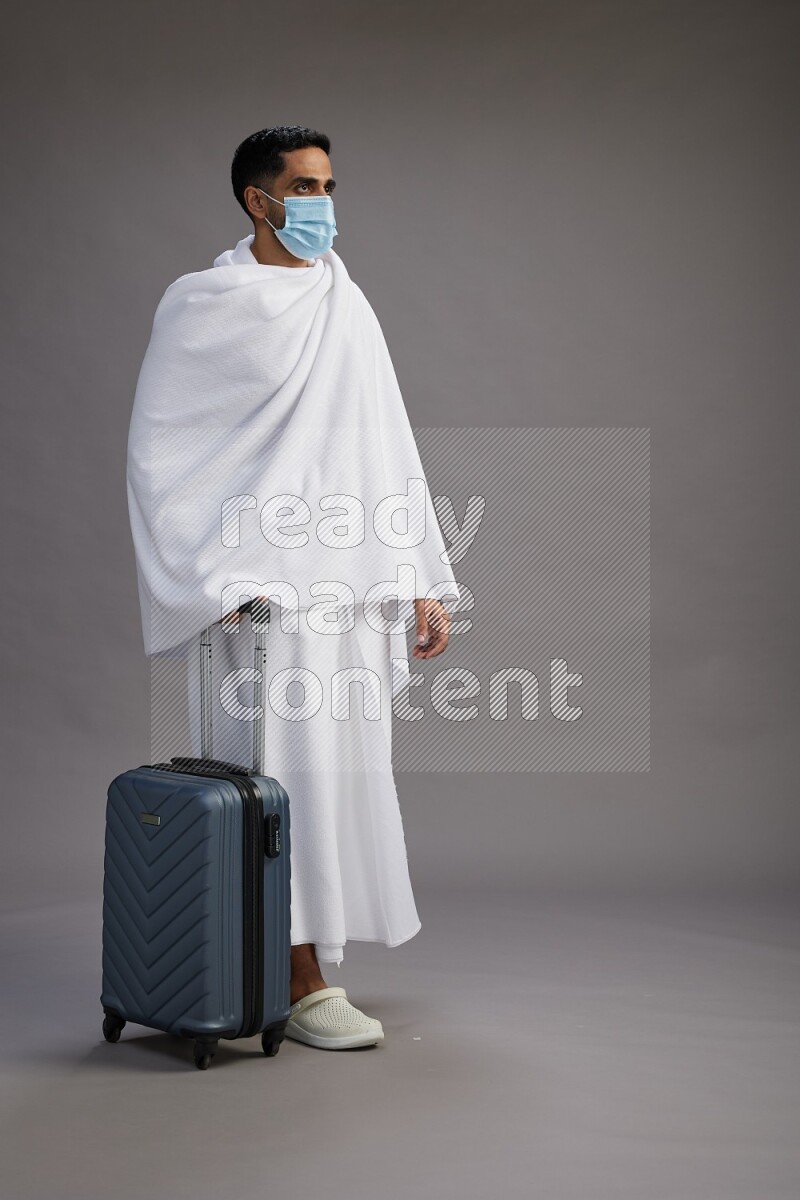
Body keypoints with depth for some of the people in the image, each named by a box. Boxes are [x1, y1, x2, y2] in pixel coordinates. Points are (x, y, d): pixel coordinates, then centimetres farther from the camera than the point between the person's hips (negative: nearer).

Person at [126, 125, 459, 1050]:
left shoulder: (348, 307, 14)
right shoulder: (205, 305, -4)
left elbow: (390, 452, 14)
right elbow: (158, 453, -5)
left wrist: (425, 584, 11)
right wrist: (211, 583, -11)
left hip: (349, 590, 6)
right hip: (264, 590, -6)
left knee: (340, 777, 9)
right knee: (287, 783, -4)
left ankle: (288, 968, 23)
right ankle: (301, 990, 5)